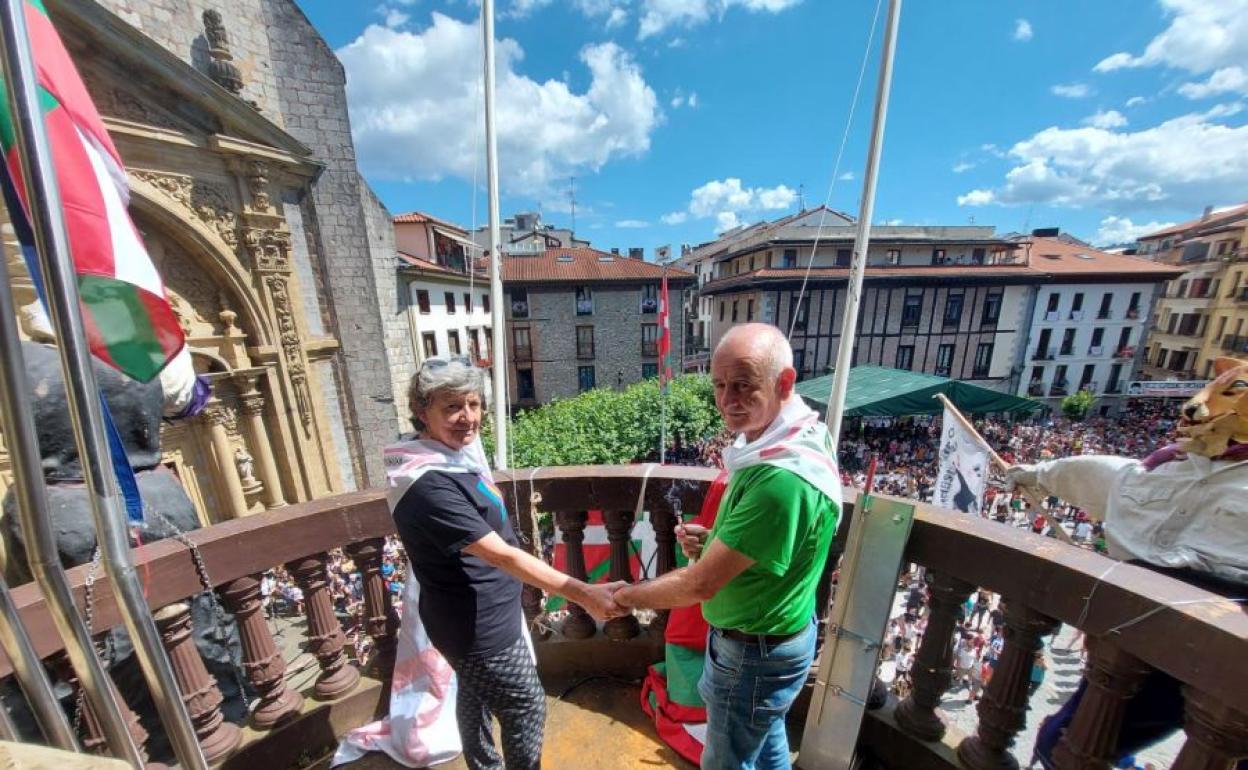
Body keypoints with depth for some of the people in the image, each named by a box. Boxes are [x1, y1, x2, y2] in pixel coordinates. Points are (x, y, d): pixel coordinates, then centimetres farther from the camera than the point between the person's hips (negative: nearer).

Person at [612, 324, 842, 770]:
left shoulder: (784, 477, -37)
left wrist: (622, 596, -15)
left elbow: (700, 585, -31)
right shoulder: (781, 442, -6)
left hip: (754, 652, -8)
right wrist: (715, 543, -9)